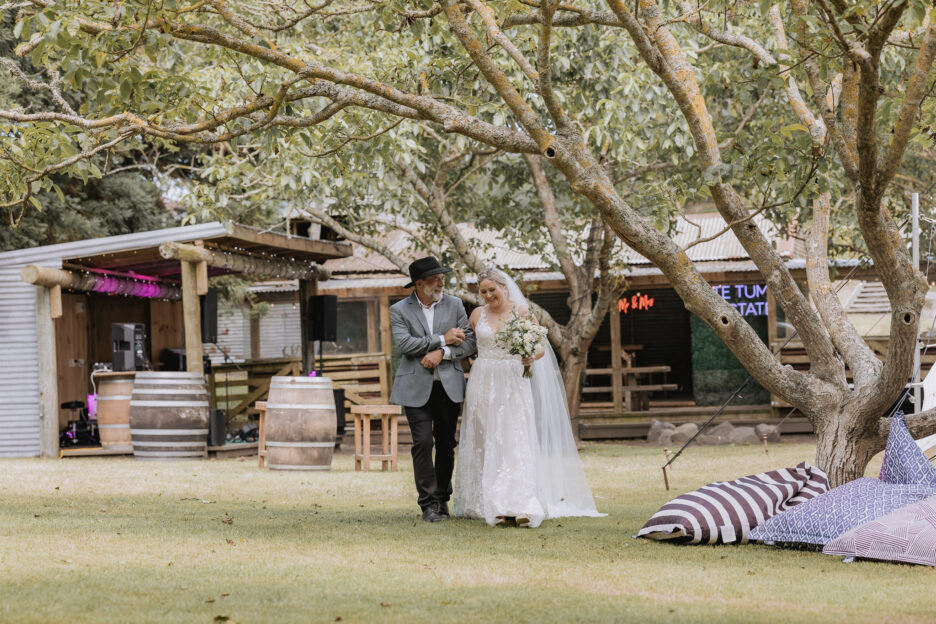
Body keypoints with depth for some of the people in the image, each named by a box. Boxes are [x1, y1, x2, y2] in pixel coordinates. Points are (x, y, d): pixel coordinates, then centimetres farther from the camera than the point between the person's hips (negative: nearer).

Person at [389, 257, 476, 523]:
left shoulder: (454, 304, 7)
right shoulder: (399, 310, 0)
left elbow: (469, 342, 1)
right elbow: (405, 343, -15)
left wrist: (441, 353, -15)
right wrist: (443, 339, -13)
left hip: (449, 386, 3)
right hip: (417, 388, -3)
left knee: (446, 444, 7)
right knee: (423, 443, -9)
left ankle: (443, 498, 20)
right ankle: (429, 503, -6)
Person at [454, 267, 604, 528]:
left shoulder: (522, 312, 1)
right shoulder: (477, 314, 9)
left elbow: (541, 347, -2)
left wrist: (531, 356, -22)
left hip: (513, 383, -3)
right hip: (483, 384, 3)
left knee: (514, 442, -12)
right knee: (484, 444, 1)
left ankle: (518, 507, -21)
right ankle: (483, 503, 6)